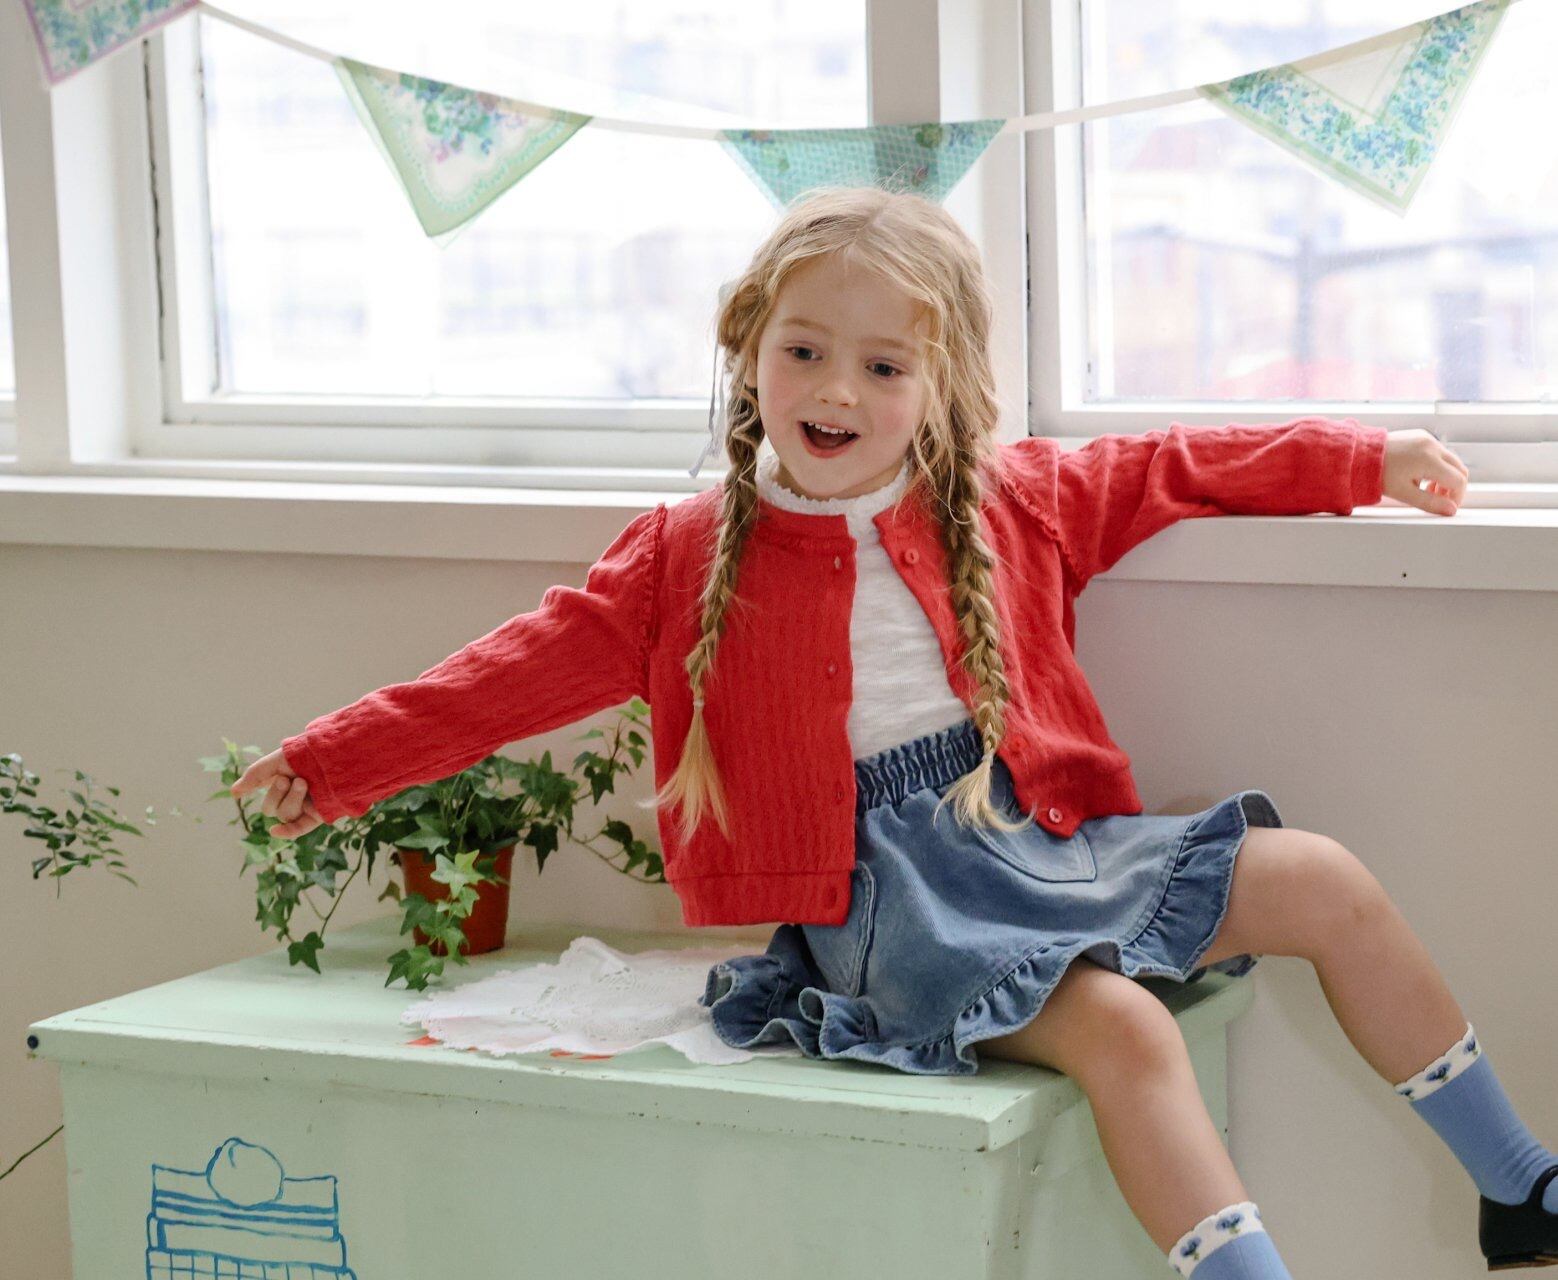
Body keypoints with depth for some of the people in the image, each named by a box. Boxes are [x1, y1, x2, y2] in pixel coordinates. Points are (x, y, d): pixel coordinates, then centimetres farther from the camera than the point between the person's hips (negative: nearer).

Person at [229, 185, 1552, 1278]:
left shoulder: (1011, 502, 9)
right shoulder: (691, 560, 2)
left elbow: (1172, 467, 16)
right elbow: (520, 672, 2)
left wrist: (1369, 458, 13)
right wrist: (328, 763, -2)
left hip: (1046, 834, 5)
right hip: (887, 882, -4)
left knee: (1327, 885, -5)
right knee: (1121, 1028, -30)